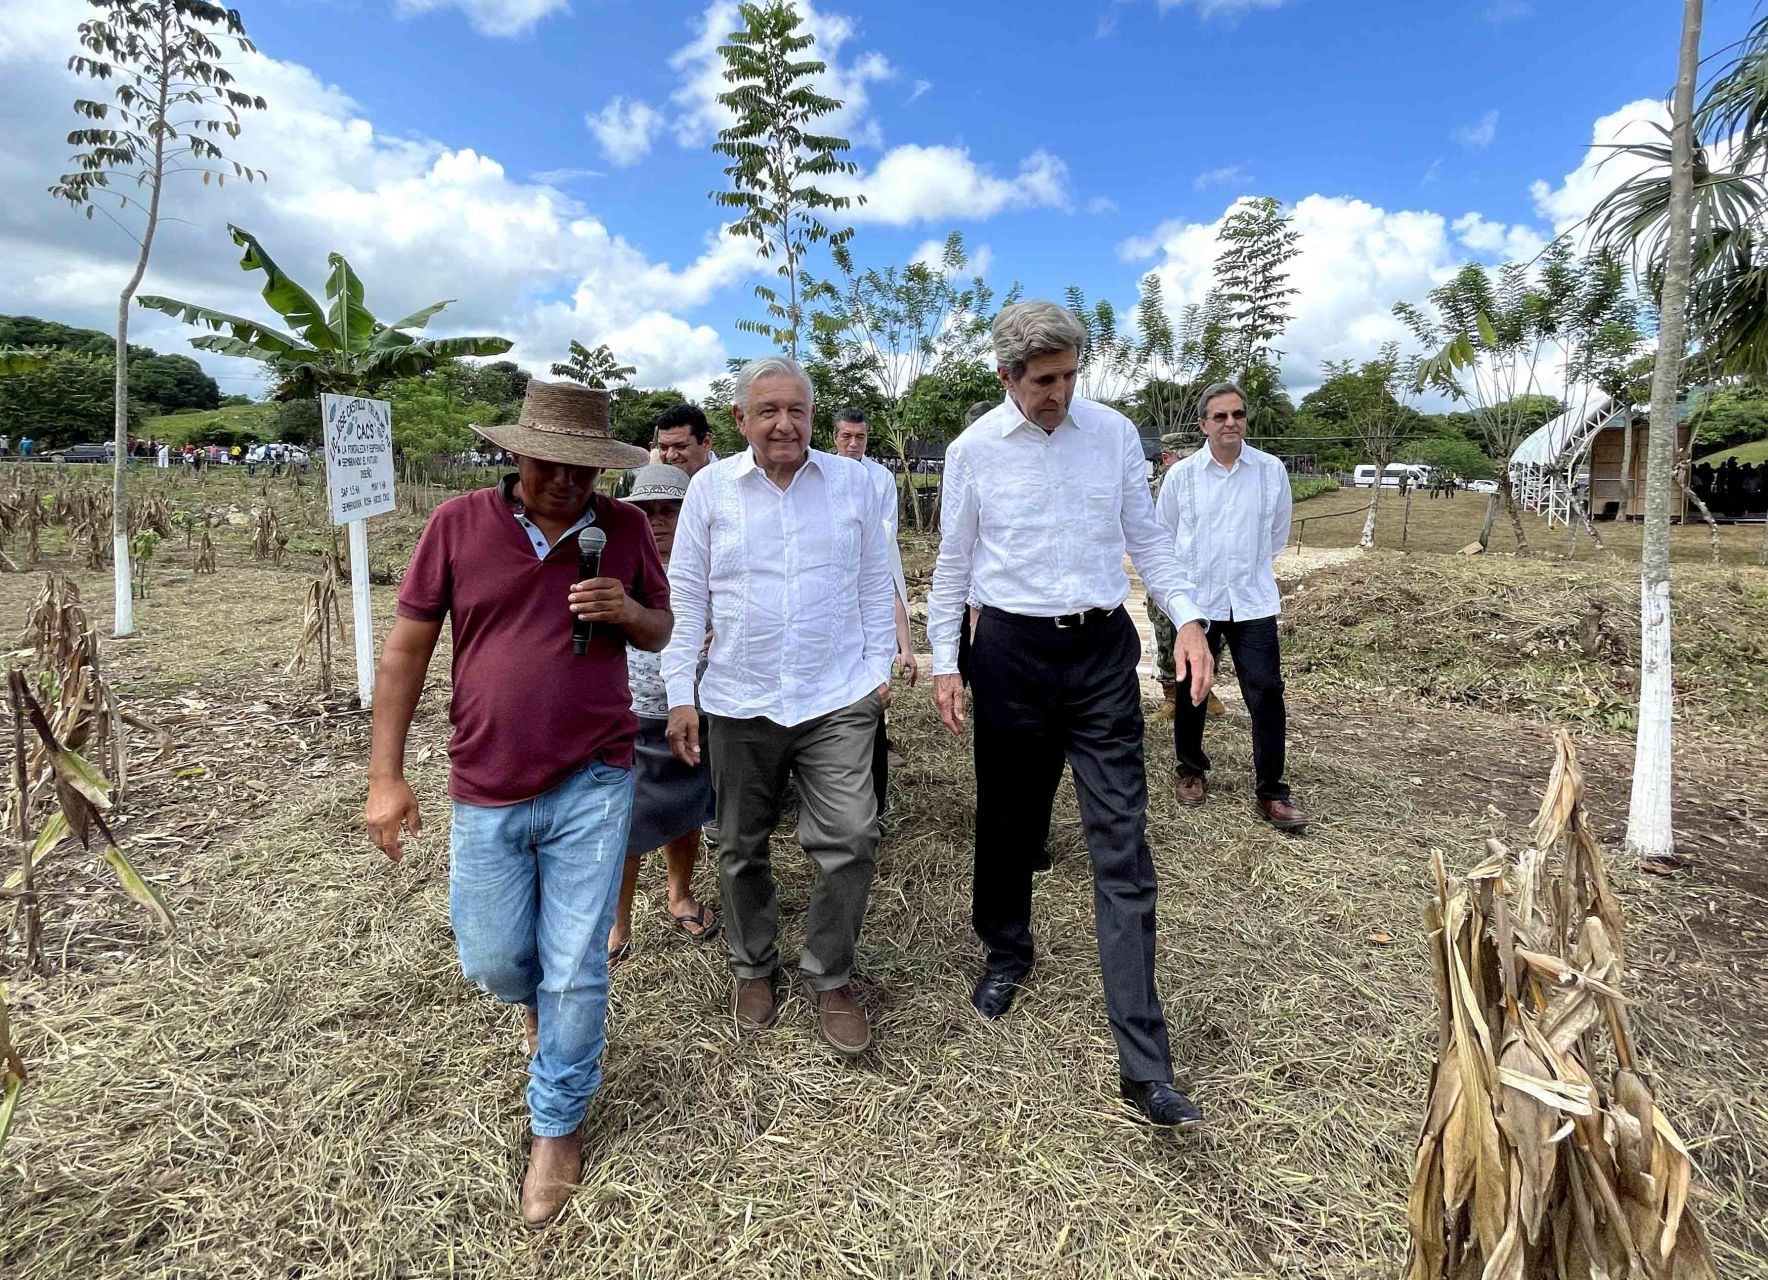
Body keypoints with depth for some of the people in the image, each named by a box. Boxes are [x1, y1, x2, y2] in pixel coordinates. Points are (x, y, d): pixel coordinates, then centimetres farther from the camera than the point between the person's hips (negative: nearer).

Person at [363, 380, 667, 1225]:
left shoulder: (624, 528, -2)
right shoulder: (458, 523, -5)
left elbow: (661, 631, 10)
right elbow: (407, 646, 0)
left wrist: (626, 610, -14)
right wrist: (386, 774, -2)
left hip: (592, 783, 0)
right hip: (487, 789, 1)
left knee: (576, 971, 5)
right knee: (493, 959, 15)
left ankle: (557, 1128, 30)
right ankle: (544, 1005, 52)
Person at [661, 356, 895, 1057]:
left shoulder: (852, 481, 3)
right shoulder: (710, 487, 1)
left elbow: (874, 584, 9)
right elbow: (685, 596, 2)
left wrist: (879, 666, 5)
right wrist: (679, 696, -2)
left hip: (838, 699, 0)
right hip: (740, 703, 1)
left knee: (850, 839, -5)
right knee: (741, 847, 13)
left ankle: (830, 978, 19)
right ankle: (753, 968, 36)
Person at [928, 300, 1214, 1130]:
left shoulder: (1114, 433, 4)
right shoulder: (974, 449, 0)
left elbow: (1146, 538, 9)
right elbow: (954, 564, 5)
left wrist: (1187, 618, -4)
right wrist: (944, 661, 1)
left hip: (1104, 651, 1)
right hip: (1012, 650, 0)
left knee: (1122, 849, -3)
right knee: (1007, 823, 14)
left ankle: (1144, 1067, 3)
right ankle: (1006, 954, 43)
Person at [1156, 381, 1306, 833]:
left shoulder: (1272, 470, 0)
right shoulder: (1182, 475, -2)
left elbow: (1277, 535, 14)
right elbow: (1162, 535, 10)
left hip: (1253, 603, 0)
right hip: (1195, 602, 0)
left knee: (1266, 694, -3)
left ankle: (1271, 792, 8)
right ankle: (1191, 771, 30)